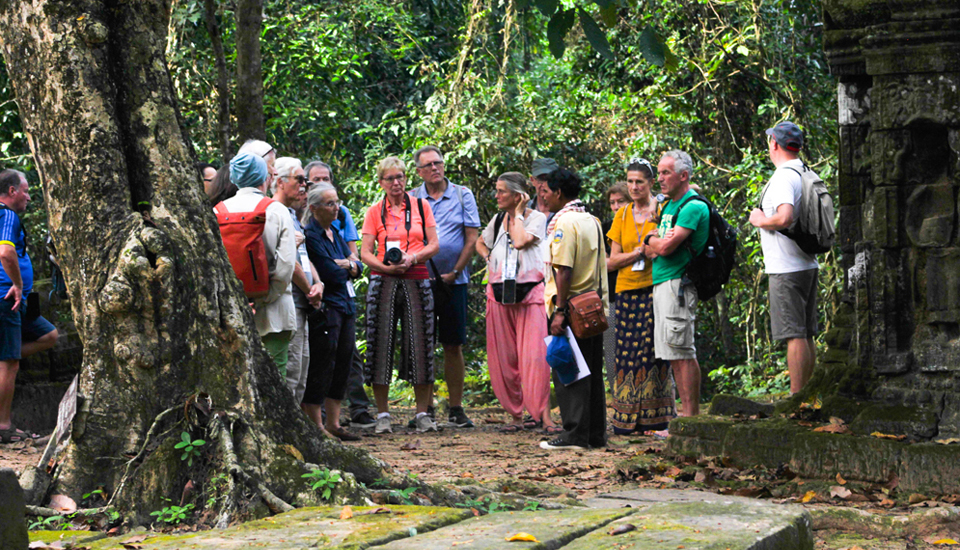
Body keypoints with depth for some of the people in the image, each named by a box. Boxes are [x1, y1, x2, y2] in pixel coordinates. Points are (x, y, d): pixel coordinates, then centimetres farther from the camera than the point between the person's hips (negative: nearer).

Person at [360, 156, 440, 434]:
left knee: (419, 344, -3)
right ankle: (382, 414, 2)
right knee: (382, 344, -4)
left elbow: (434, 245, 6)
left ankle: (422, 413, 4)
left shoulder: (421, 207, 10)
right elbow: (365, 253, 4)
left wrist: (412, 258, -12)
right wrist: (387, 266, -13)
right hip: (384, 282, 0)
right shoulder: (375, 211, 9)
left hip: (417, 281, 0)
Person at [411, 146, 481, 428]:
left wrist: (455, 273, -6)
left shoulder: (463, 195, 5)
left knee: (453, 345, 1)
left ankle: (456, 407, 6)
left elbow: (472, 239, 2)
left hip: (453, 280, 0)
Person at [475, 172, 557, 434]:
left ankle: (543, 414, -13)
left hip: (530, 290, -5)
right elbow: (480, 243, 31)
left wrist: (517, 213, -6)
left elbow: (520, 241, -18)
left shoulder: (536, 218, -1)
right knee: (503, 357, 3)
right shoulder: (498, 219, 15)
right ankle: (516, 414, 11)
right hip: (500, 292, 5)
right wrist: (488, 259, 11)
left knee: (535, 354, -13)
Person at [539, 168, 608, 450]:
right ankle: (596, 434, 15)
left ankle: (575, 434, -6)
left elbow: (564, 270, -20)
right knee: (592, 372, 12)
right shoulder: (592, 221, 15)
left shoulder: (564, 222, -13)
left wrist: (559, 311, -20)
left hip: (572, 310, -9)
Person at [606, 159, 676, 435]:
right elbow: (612, 262, 9)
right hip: (627, 292, 4)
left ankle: (656, 420, -5)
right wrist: (639, 251, -6)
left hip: (655, 289, -4)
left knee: (653, 352, -8)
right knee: (627, 354, 0)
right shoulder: (622, 215, 13)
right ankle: (629, 419, 4)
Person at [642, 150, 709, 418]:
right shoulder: (668, 206, 20)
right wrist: (656, 242, -4)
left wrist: (651, 241, 3)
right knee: (674, 354, 10)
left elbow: (666, 247, -18)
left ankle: (692, 417, -8)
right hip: (660, 284, 10)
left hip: (677, 285, -10)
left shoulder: (693, 207, -11)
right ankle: (688, 414, 14)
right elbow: (650, 251, 18)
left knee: (682, 351, -10)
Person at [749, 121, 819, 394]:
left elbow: (785, 218, -29)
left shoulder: (783, 177, -15)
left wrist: (760, 220, -12)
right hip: (808, 264, 9)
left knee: (794, 334, -9)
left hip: (787, 269, -9)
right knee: (806, 334, 12)